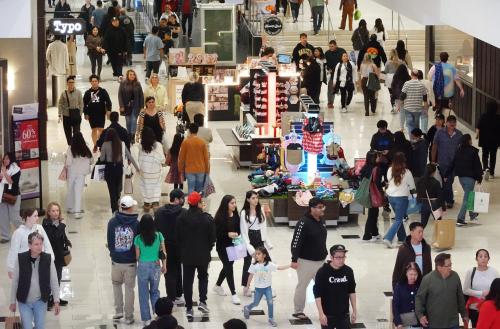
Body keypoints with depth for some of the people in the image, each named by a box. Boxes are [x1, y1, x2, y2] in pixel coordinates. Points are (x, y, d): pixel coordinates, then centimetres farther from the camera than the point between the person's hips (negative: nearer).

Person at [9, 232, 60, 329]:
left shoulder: (48, 259, -9)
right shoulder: (20, 258, -12)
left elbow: (54, 281, -2)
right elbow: (15, 282, -3)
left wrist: (56, 301, -5)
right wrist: (13, 302, 1)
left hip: (41, 301, 1)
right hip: (24, 302, -1)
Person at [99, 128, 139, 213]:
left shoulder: (105, 144, -10)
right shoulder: (121, 144, -1)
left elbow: (102, 159, -6)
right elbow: (129, 156, 3)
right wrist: (137, 167, 9)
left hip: (109, 168, -2)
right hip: (119, 168, 2)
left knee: (112, 190, 3)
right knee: (118, 188, 18)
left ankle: (114, 210, 0)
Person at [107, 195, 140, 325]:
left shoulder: (112, 222, -8)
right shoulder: (136, 223, -13)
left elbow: (109, 242, 1)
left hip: (116, 261, 1)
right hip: (131, 262, -1)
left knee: (116, 284, 23)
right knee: (129, 288, 9)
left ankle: (118, 311, 18)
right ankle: (128, 316, 13)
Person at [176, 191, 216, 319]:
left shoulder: (182, 218, -8)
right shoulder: (207, 218, -15)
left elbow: (178, 236, 0)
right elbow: (212, 237, -8)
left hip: (187, 255, 1)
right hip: (203, 255, -1)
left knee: (187, 280, 9)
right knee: (203, 277, 22)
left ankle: (189, 308, 10)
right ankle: (202, 301, 7)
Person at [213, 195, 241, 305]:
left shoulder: (236, 216, 2)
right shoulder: (220, 217, -16)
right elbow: (216, 232, -16)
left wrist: (237, 234, -6)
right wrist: (228, 234, -26)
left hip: (233, 245, 7)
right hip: (222, 246, -7)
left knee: (227, 266, 19)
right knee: (228, 268, -7)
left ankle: (218, 285, 42)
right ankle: (233, 294, -3)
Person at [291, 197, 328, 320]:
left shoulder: (321, 221, 5)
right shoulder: (304, 223, -21)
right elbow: (296, 242, -22)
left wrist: (325, 253, 22)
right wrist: (294, 260, -22)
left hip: (320, 260, 8)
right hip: (306, 261, -8)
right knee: (302, 286, 6)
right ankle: (298, 311, 18)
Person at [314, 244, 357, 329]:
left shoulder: (348, 271, -2)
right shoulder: (322, 272, -15)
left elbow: (352, 292, 9)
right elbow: (317, 294, -14)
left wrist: (354, 310, 9)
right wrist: (321, 313, -17)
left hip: (344, 314, 3)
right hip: (328, 314, -3)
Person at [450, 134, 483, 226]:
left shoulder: (458, 151, 1)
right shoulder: (473, 152, -14)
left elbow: (452, 164, 6)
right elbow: (477, 166, -11)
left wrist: (446, 175, 13)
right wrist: (479, 177, -2)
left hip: (461, 177, 6)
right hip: (470, 177, -6)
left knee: (468, 195, 24)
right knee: (467, 198, -3)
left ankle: (473, 214, 37)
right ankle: (460, 219, -10)